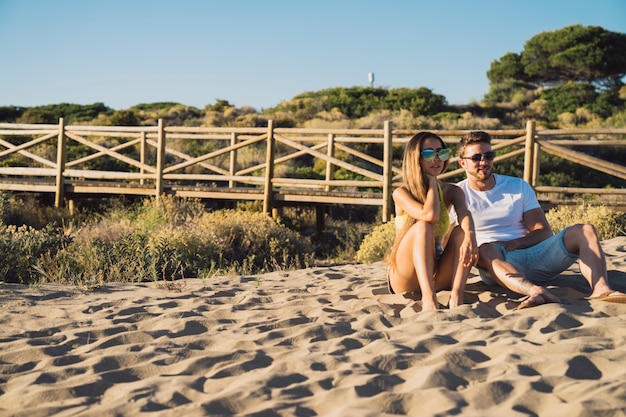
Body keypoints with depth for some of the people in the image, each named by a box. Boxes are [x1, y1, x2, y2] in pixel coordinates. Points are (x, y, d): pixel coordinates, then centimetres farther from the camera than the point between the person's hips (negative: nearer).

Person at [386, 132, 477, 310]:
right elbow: (430, 215, -27)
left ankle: (456, 296, -37)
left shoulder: (452, 192, 5)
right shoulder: (401, 193, -8)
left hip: (437, 278, 4)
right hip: (405, 281, -3)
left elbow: (464, 214, -19)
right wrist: (432, 183, -11)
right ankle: (428, 298, -45)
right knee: (423, 227, -29)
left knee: (461, 232, -21)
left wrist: (469, 236, -42)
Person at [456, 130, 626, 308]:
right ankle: (535, 291, -64)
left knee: (585, 230, -14)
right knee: (485, 249, -38)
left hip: (533, 254, 4)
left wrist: (512, 244, -11)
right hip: (498, 262, -4)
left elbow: (544, 232, 8)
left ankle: (600, 288, -41)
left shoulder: (519, 186, 15)